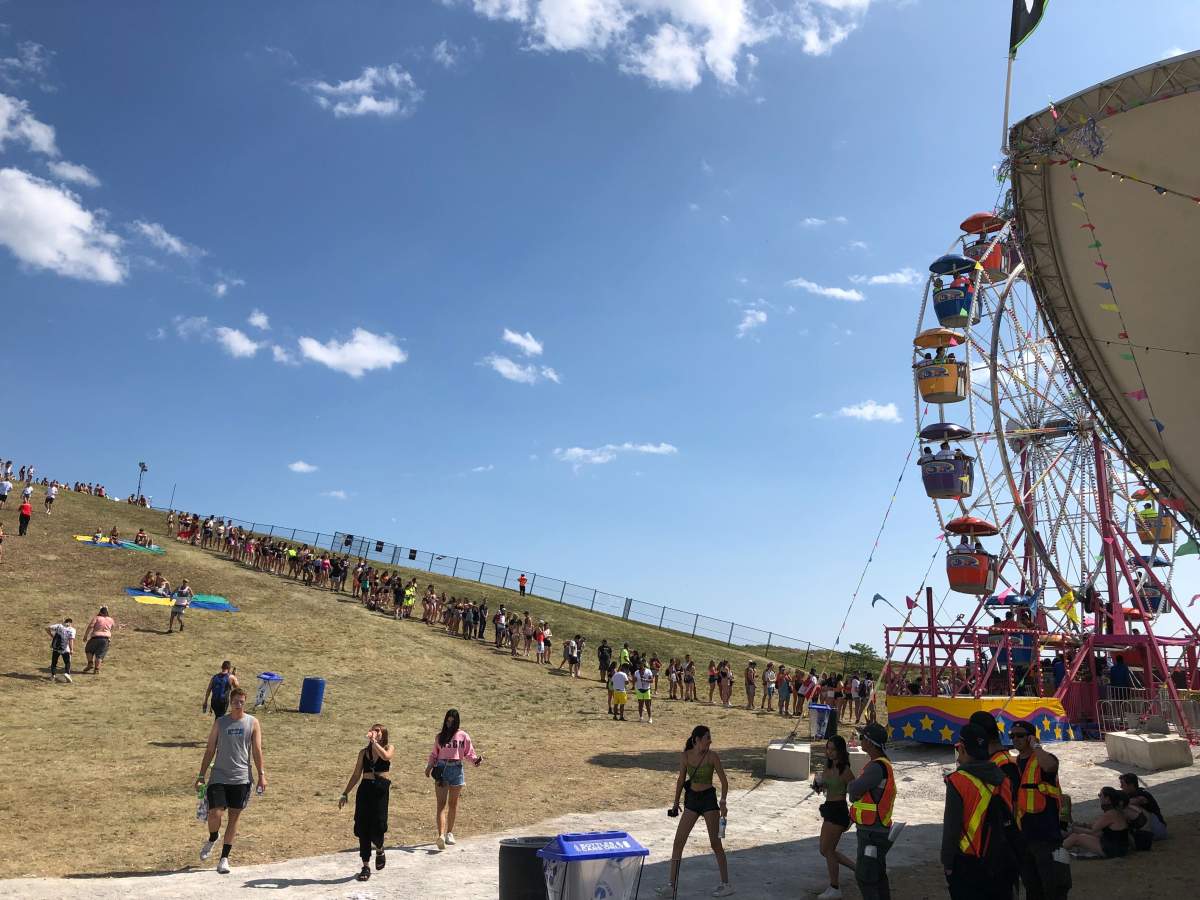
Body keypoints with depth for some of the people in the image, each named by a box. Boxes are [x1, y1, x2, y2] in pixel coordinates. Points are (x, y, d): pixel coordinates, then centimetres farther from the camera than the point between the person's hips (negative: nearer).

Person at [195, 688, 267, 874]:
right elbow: (210, 750, 6)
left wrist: (261, 775, -7)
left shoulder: (253, 723, 0)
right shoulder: (220, 723, 1)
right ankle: (212, 840, 26)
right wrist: (201, 776, 3)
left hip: (241, 778, 0)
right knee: (215, 814, -8)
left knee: (234, 817, 4)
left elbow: (257, 750, -1)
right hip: (219, 777, 0)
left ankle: (224, 858, 17)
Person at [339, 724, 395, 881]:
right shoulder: (364, 752, 13)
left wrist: (374, 741, -19)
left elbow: (385, 756, -21)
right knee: (362, 828, 0)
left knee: (377, 827, -7)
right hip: (365, 789, 3)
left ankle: (380, 851, 28)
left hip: (381, 790, -3)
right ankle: (366, 867, 12)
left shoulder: (389, 748, 4)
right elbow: (356, 775, 15)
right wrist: (345, 793, 10)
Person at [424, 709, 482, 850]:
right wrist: (429, 766, -3)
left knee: (453, 803, 11)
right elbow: (434, 754, 12)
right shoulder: (440, 737, 7)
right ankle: (441, 835, -19)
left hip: (456, 769, 1)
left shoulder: (463, 736, 3)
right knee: (441, 803, -9)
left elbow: (468, 752, 5)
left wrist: (476, 759, -14)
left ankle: (449, 832, 25)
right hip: (441, 769, -1)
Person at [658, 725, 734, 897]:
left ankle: (726, 884, 17)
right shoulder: (685, 756, -3)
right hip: (691, 799, 4)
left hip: (708, 799, -4)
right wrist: (676, 802, 15)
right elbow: (681, 779, 9)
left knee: (715, 843, 2)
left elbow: (724, 781, -8)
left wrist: (723, 802, -20)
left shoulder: (712, 756, -11)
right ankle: (671, 885, 9)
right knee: (678, 841, 2)